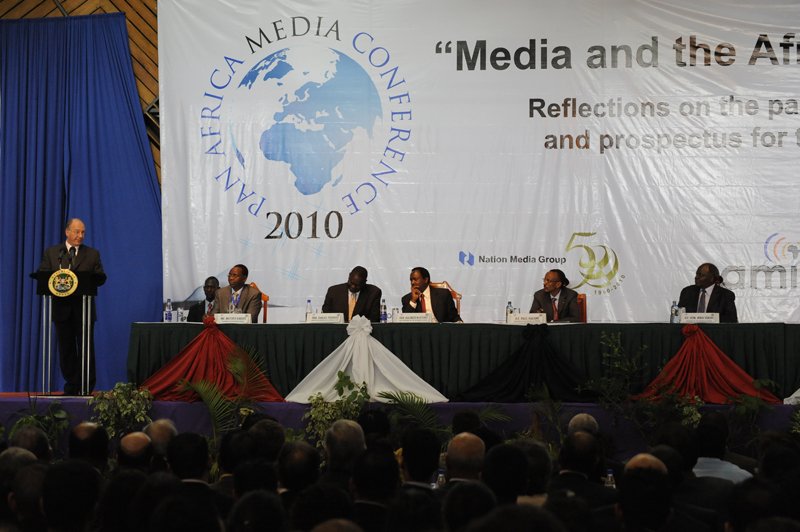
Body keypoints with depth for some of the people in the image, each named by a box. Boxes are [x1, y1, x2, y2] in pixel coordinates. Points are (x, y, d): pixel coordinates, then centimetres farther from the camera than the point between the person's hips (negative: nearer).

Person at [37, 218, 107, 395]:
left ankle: (87, 387, 7)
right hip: (62, 309, 1)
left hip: (84, 309, -1)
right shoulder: (51, 253, 11)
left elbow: (101, 279, 3)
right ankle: (71, 387, 11)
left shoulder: (92, 254, 9)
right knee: (66, 349, 4)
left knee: (86, 349, -1)